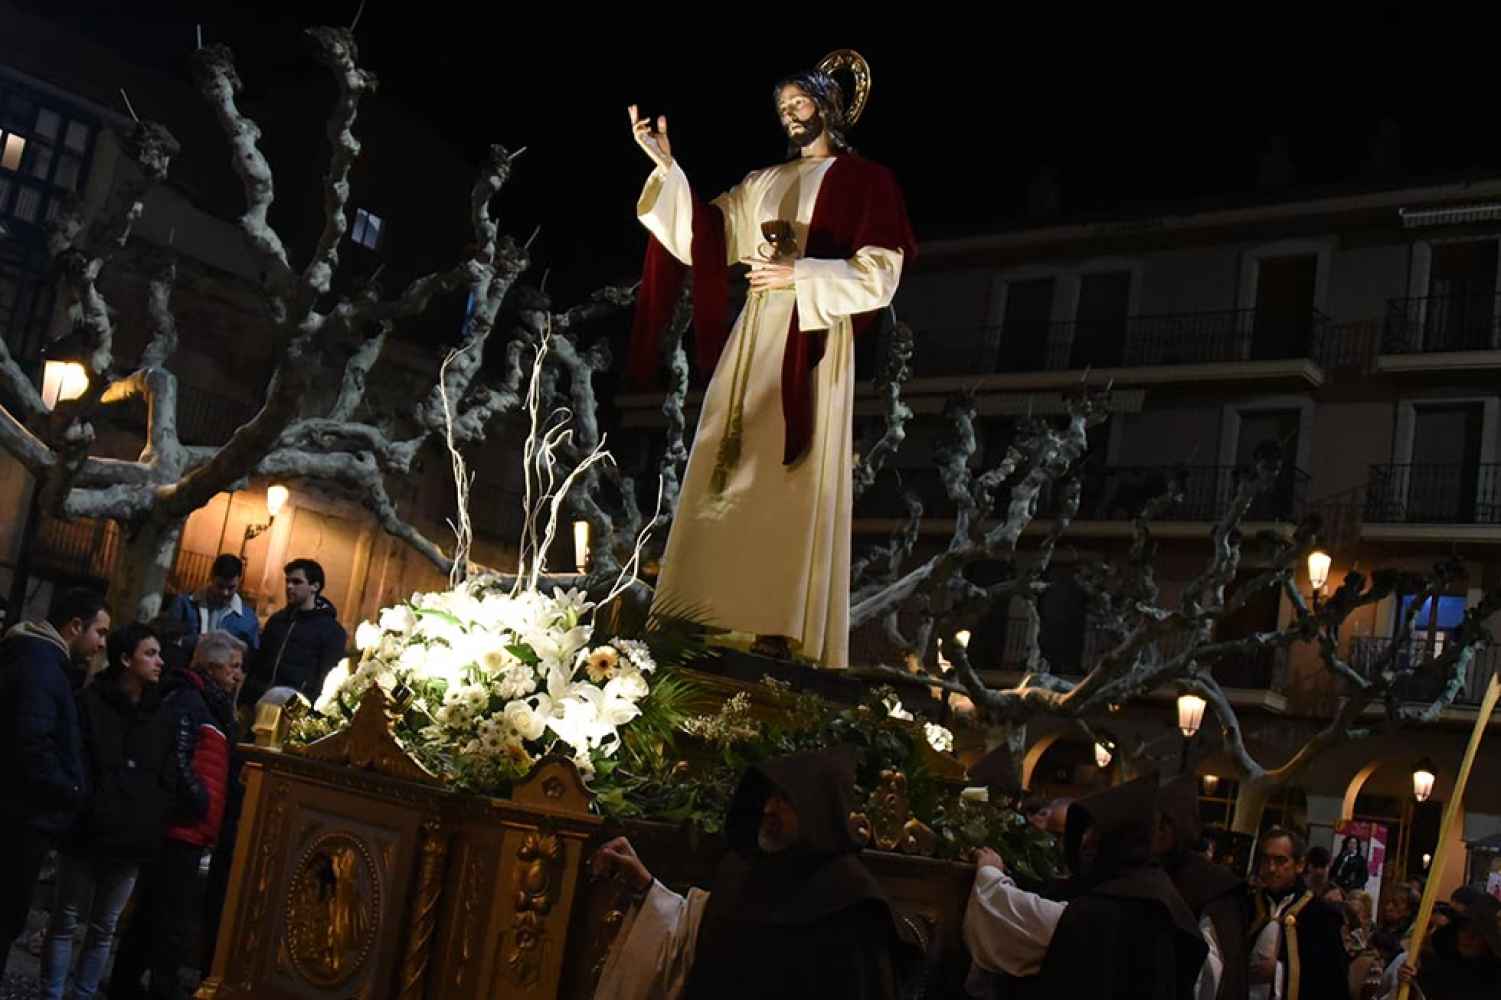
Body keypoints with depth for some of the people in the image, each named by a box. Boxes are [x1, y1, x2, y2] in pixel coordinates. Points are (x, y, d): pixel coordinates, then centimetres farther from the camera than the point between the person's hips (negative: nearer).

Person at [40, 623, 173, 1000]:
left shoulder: (160, 715, 9)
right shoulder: (90, 702, -4)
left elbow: (168, 779, 7)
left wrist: (153, 825, -4)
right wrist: (86, 814, -17)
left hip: (134, 838, 4)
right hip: (87, 832, -4)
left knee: (104, 928, 11)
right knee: (66, 921, 6)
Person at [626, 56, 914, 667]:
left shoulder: (865, 182, 6)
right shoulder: (762, 183, 20)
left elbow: (880, 276, -5)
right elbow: (698, 238, 9)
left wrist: (799, 276, -12)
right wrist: (666, 166, 1)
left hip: (812, 348, -5)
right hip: (751, 342, 5)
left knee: (791, 481, -10)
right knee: (734, 476, -1)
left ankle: (784, 625, -10)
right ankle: (726, 614, 0)